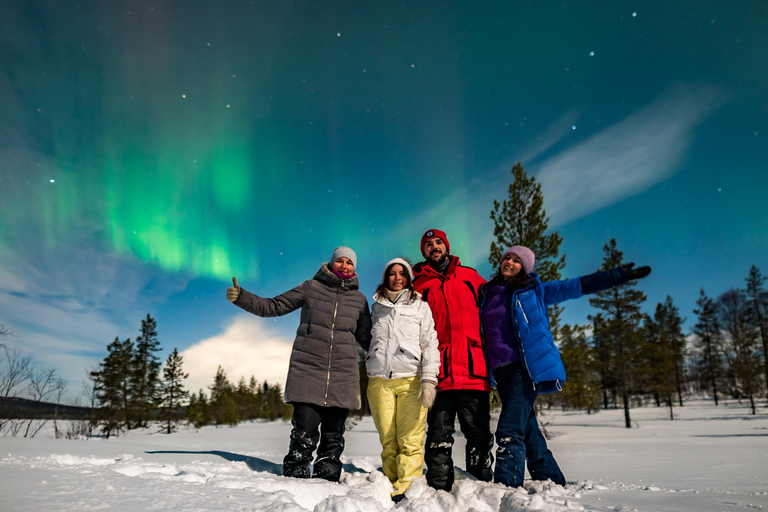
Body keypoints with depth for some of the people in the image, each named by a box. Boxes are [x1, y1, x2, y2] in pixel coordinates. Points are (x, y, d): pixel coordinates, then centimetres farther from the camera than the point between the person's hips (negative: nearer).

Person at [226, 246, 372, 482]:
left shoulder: (359, 299, 13)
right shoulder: (310, 288, 6)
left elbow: (366, 338, 20)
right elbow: (274, 306, 7)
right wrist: (240, 297, -2)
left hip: (342, 378, 3)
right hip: (307, 372, -2)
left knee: (333, 437, 7)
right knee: (304, 433, -8)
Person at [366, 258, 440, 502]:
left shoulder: (420, 306, 13)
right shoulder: (376, 308, 19)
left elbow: (430, 344, 5)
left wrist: (428, 380, -6)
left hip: (411, 380, -2)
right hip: (379, 381, 2)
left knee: (410, 441, -11)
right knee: (388, 441, -3)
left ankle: (405, 491, -9)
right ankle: (390, 488, 3)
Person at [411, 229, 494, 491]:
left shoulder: (470, 276, 16)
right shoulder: (418, 285, 12)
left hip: (474, 369, 1)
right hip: (440, 371, -1)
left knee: (479, 433, 4)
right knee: (439, 435, 3)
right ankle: (439, 488, 11)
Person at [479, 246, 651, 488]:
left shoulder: (534, 290, 9)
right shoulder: (487, 294, 16)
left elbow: (577, 286, 11)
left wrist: (618, 275, 10)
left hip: (526, 366, -4)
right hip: (501, 370, 4)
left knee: (510, 429, -15)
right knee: (526, 429, 10)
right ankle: (552, 481, 24)